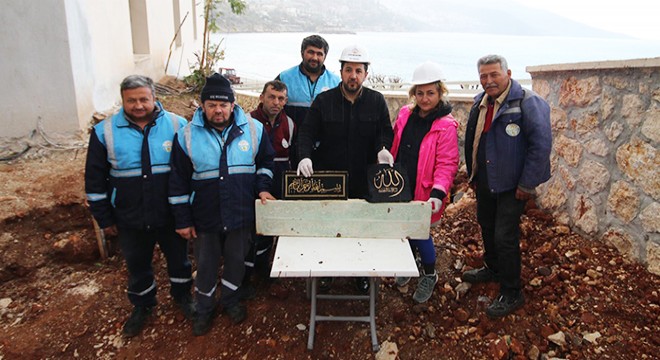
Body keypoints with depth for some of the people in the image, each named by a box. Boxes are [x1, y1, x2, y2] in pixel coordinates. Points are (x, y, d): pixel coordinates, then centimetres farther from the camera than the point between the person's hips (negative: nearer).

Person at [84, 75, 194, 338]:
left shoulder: (177, 125, -8)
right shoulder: (105, 132, -6)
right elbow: (95, 180, 1)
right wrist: (104, 219, 3)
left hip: (172, 216, -1)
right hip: (130, 220, 1)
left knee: (178, 258, 18)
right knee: (137, 265, 20)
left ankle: (182, 295, 45)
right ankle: (142, 305, 45)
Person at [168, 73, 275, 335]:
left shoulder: (254, 129, -6)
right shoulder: (187, 135, -7)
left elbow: (265, 162, 10)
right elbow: (178, 182, -2)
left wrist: (262, 188, -7)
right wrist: (183, 220, -2)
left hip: (242, 214, 1)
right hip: (204, 217, 0)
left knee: (236, 261, 17)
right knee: (205, 265, 16)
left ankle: (231, 301, 44)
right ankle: (204, 309, 40)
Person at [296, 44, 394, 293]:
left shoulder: (377, 101, 3)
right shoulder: (323, 100, 0)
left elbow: (385, 131, 3)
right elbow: (307, 132, -3)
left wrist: (382, 148, -20)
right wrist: (305, 156, -22)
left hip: (365, 182, 1)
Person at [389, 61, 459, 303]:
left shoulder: (446, 125, -13)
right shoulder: (405, 114, 3)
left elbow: (447, 163, -16)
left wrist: (438, 193, -27)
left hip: (423, 193, -5)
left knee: (420, 232, 3)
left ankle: (429, 275, 30)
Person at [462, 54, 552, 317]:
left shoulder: (528, 102, -17)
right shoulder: (480, 103, 8)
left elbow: (541, 144, -20)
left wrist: (527, 184, -19)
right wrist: (472, 175, 18)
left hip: (512, 185, -8)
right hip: (485, 181, 8)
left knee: (505, 237, -4)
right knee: (487, 227, 21)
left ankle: (511, 293, 14)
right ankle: (492, 269, 45)